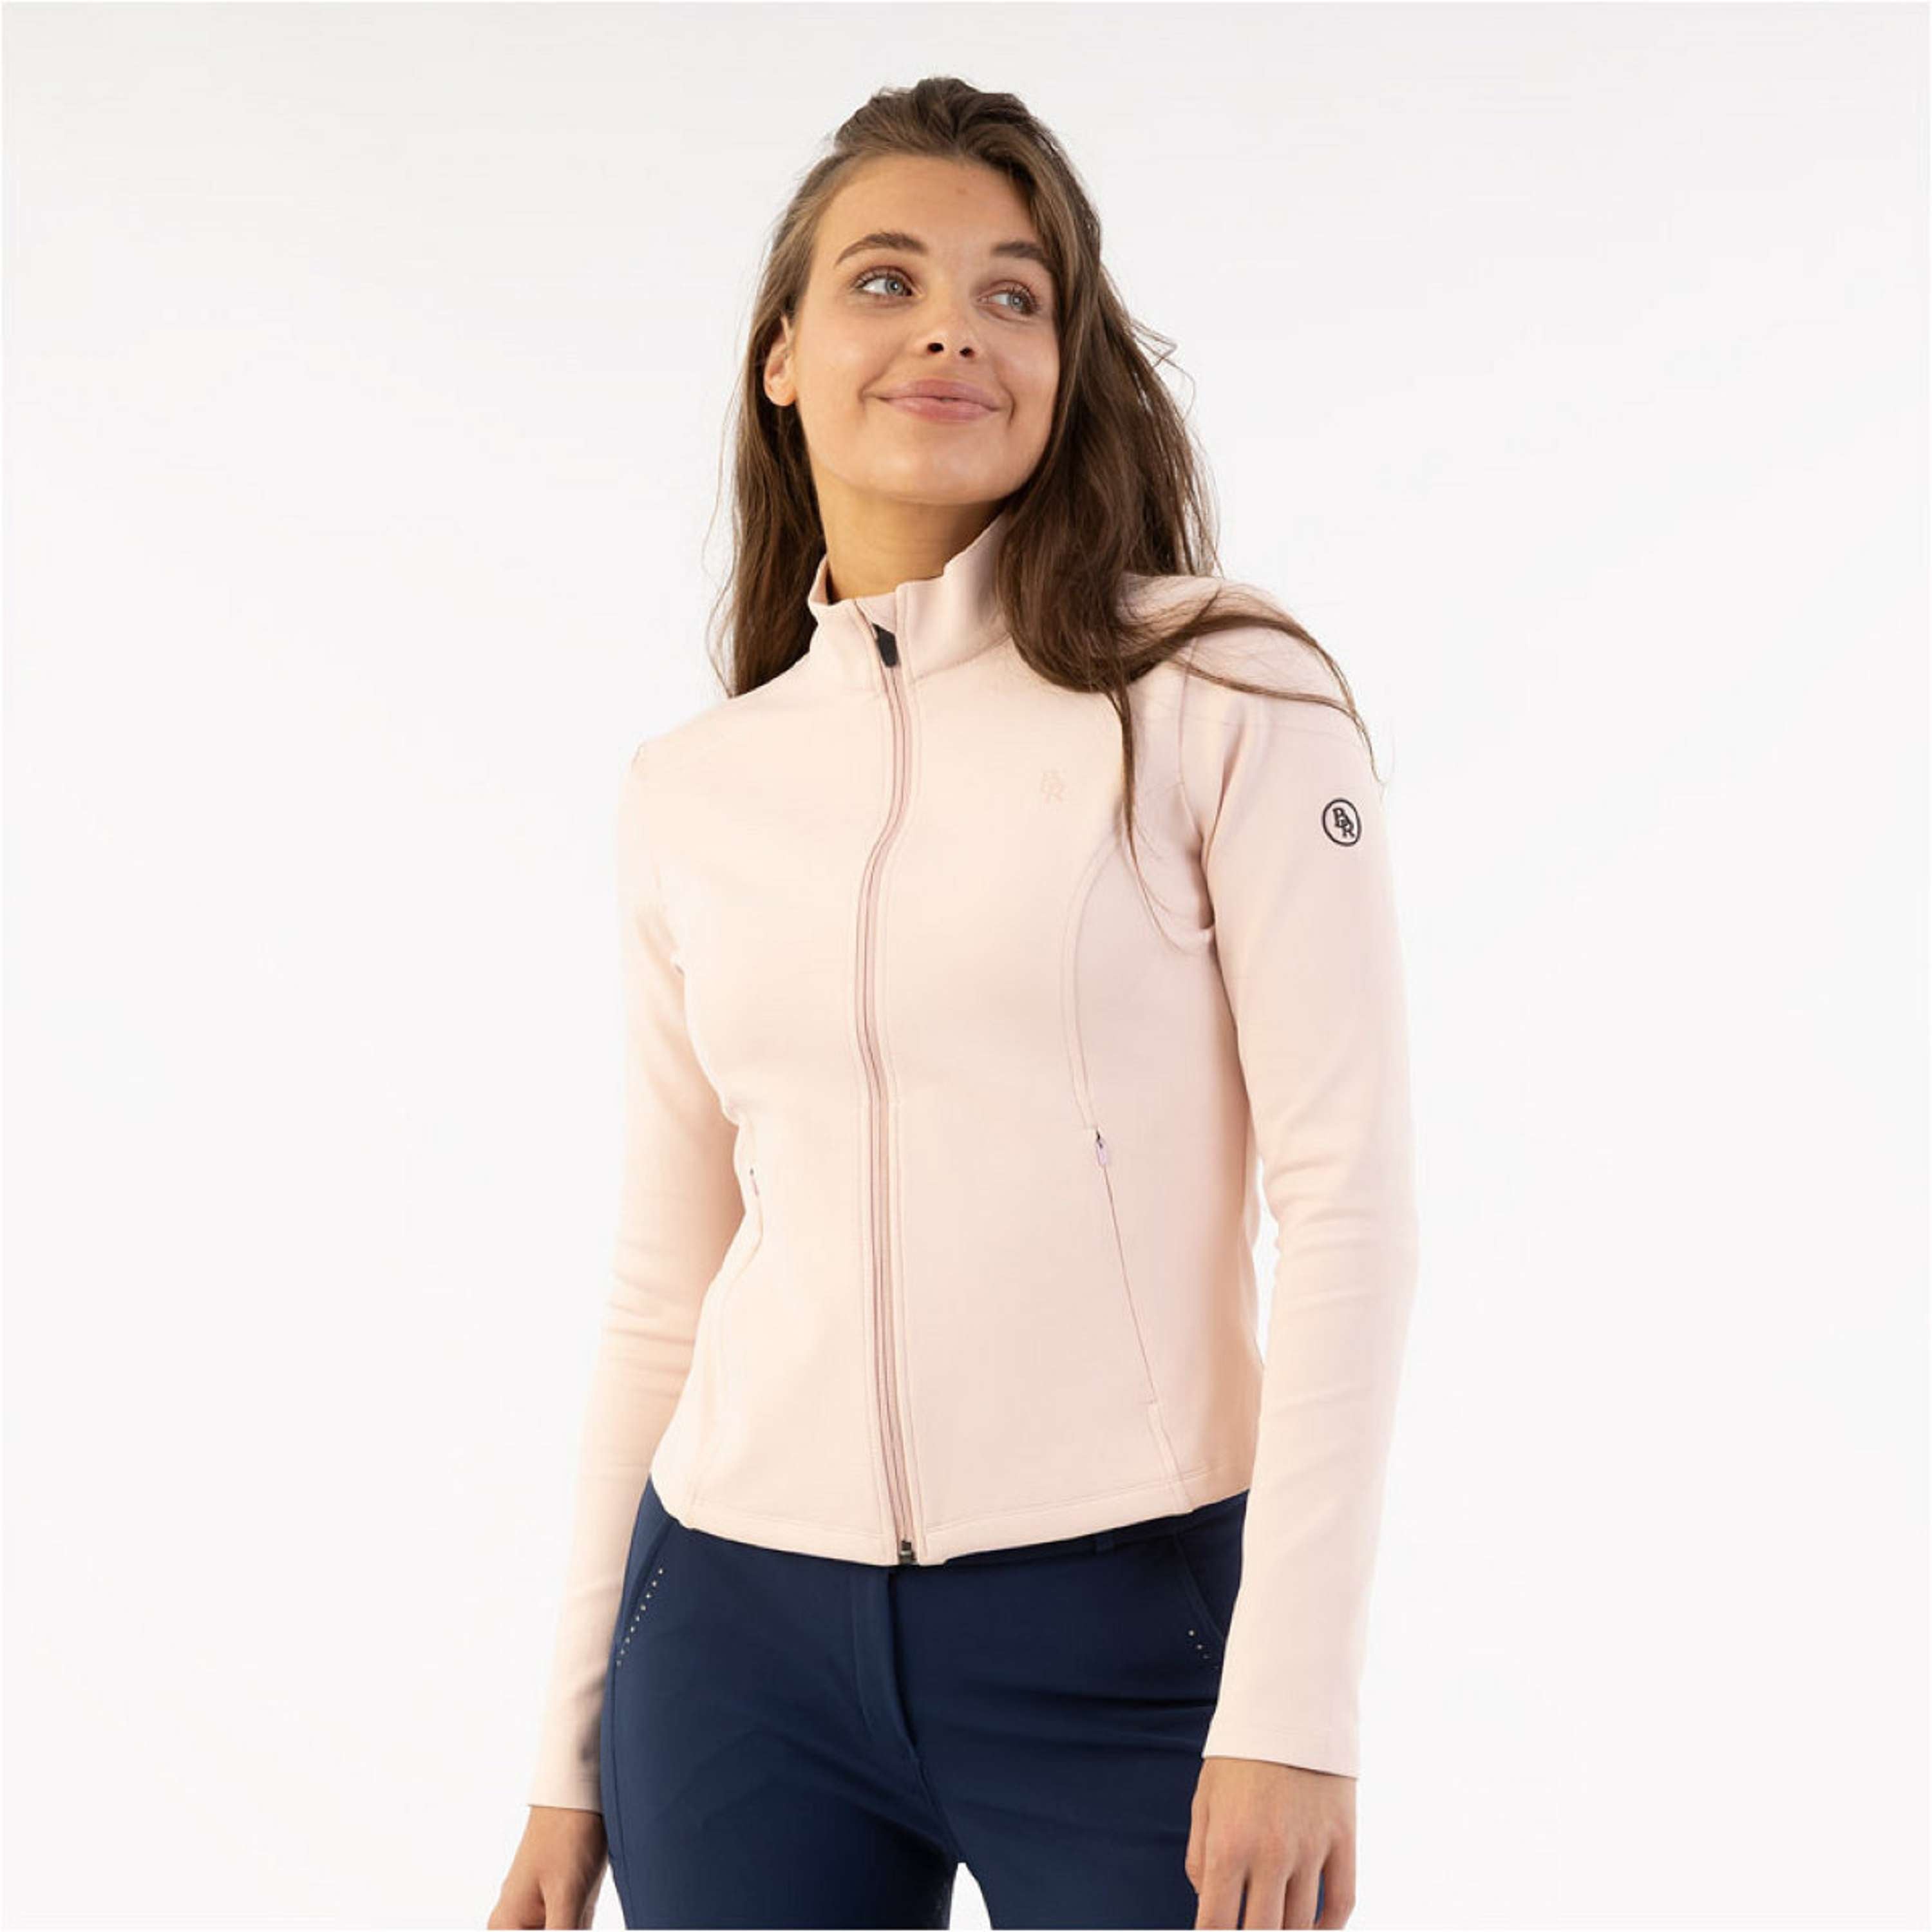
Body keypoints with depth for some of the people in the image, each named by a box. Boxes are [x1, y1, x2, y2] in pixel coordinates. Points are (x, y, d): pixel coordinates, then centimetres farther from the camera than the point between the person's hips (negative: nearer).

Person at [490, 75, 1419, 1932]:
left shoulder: (1222, 702, -4)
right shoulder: (688, 793, 8)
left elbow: (1347, 1198, -9)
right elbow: (664, 1290, 12)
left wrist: (1293, 1706, -15)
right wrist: (573, 1748, 13)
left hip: (1130, 1633, -3)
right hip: (744, 1634, 3)